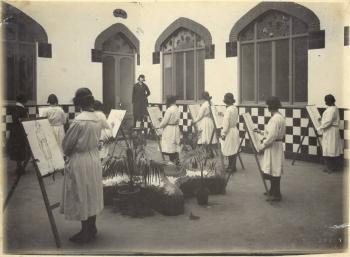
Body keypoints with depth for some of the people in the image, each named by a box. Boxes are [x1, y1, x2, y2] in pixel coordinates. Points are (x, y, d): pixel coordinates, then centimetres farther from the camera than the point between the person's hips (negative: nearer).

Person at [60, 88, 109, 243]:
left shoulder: (79, 121, -21)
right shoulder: (98, 119, -2)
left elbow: (66, 144, -11)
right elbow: (97, 139, 7)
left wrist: (67, 153, 9)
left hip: (79, 161, -7)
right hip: (94, 158, 7)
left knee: (81, 196, 5)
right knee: (91, 194, 17)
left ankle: (85, 233, 15)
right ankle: (92, 228, 30)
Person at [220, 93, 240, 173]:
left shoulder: (228, 110, -20)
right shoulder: (235, 108, 5)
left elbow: (226, 123, -20)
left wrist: (223, 134, -14)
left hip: (229, 131, -8)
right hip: (235, 129, 9)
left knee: (229, 150, 1)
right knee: (233, 150, 14)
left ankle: (231, 167, 9)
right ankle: (232, 166, 23)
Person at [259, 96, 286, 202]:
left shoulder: (275, 119, -21)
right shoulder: (280, 117, 10)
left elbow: (272, 136, -24)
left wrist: (262, 146, -14)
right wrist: (264, 137, 16)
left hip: (273, 147, -10)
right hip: (276, 145, 10)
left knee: (273, 171, -1)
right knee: (274, 170, 19)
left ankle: (276, 195, 8)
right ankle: (273, 191, 31)